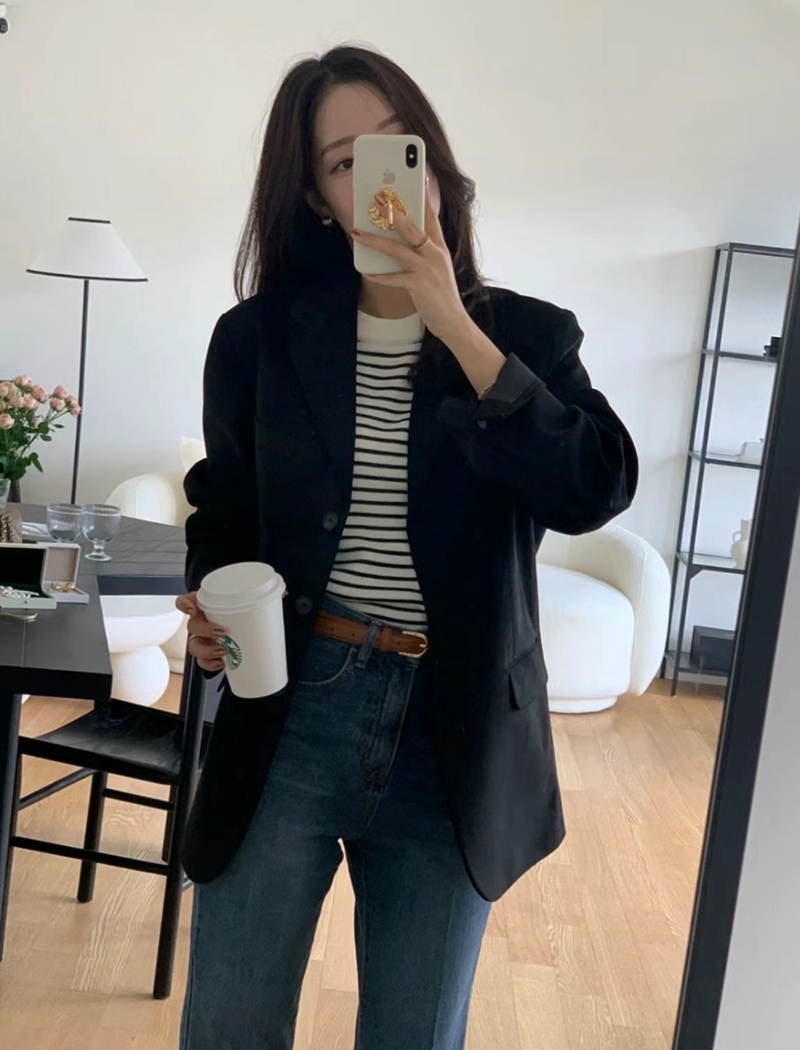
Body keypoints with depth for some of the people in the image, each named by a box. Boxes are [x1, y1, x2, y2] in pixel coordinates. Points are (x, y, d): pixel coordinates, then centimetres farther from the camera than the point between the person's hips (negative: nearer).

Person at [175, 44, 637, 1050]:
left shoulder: (528, 335, 1)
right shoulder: (261, 335, 1)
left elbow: (595, 490, -15)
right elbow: (223, 512, 11)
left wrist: (457, 329, -17)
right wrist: (210, 607, -9)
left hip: (455, 737, 1)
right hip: (291, 714, 0)